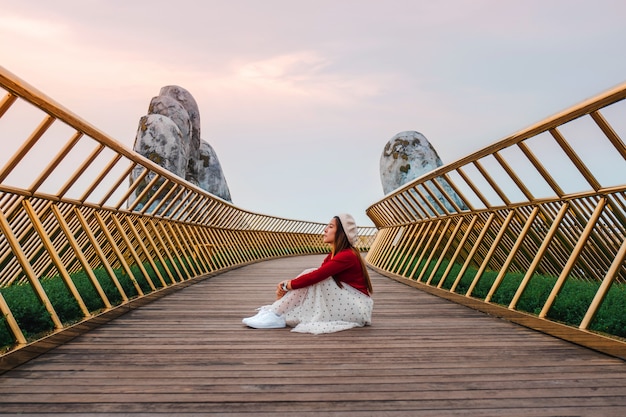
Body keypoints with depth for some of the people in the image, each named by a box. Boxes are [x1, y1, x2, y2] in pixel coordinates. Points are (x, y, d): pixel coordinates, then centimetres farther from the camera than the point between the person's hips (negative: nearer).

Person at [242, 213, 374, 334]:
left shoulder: (347, 255, -21)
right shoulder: (333, 254, 8)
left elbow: (317, 275, -27)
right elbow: (315, 275, 1)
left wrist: (287, 285, -18)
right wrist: (289, 283, -13)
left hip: (359, 306, -8)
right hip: (341, 300, 8)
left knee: (314, 278, -22)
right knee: (310, 276, -8)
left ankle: (276, 316, -20)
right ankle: (274, 312, -14)